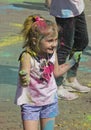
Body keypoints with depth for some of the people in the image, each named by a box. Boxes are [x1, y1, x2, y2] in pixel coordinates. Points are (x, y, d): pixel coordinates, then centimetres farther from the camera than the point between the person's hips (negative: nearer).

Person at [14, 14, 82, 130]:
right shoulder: (28, 56, -26)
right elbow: (24, 83, -34)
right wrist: (24, 79, -57)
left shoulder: (52, 52, -7)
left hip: (50, 100, 5)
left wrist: (72, 61, 12)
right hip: (30, 103, -5)